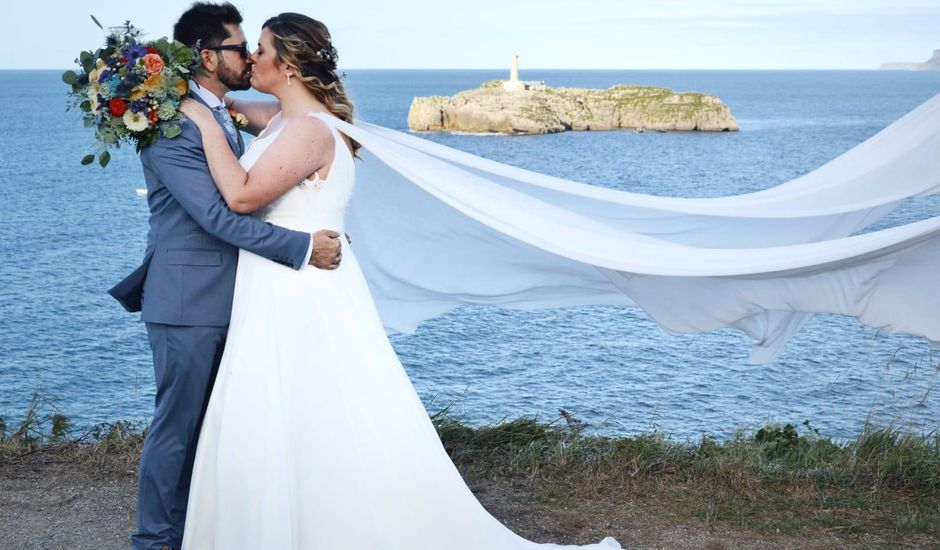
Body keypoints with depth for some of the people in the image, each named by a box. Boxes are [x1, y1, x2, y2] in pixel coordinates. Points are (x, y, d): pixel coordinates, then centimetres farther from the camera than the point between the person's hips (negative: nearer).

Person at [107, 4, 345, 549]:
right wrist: (304, 247, -22)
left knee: (207, 423, 16)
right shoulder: (172, 126, -18)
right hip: (189, 304, -9)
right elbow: (217, 215, -24)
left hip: (224, 301, 9)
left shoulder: (224, 119, 13)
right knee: (177, 424, 1)